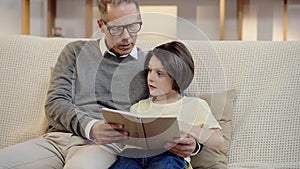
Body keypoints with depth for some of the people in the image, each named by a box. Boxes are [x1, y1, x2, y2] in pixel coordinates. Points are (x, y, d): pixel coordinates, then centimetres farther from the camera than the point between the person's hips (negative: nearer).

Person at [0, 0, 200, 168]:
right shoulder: (76, 51, 17)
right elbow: (55, 102, 6)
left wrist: (188, 142, -12)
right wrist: (90, 127, -16)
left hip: (106, 145, -3)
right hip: (57, 138, 3)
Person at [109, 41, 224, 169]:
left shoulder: (195, 105, 17)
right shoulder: (139, 106, 28)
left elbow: (218, 142, 5)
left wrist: (180, 125, -3)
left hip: (170, 155, -2)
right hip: (133, 153, 2)